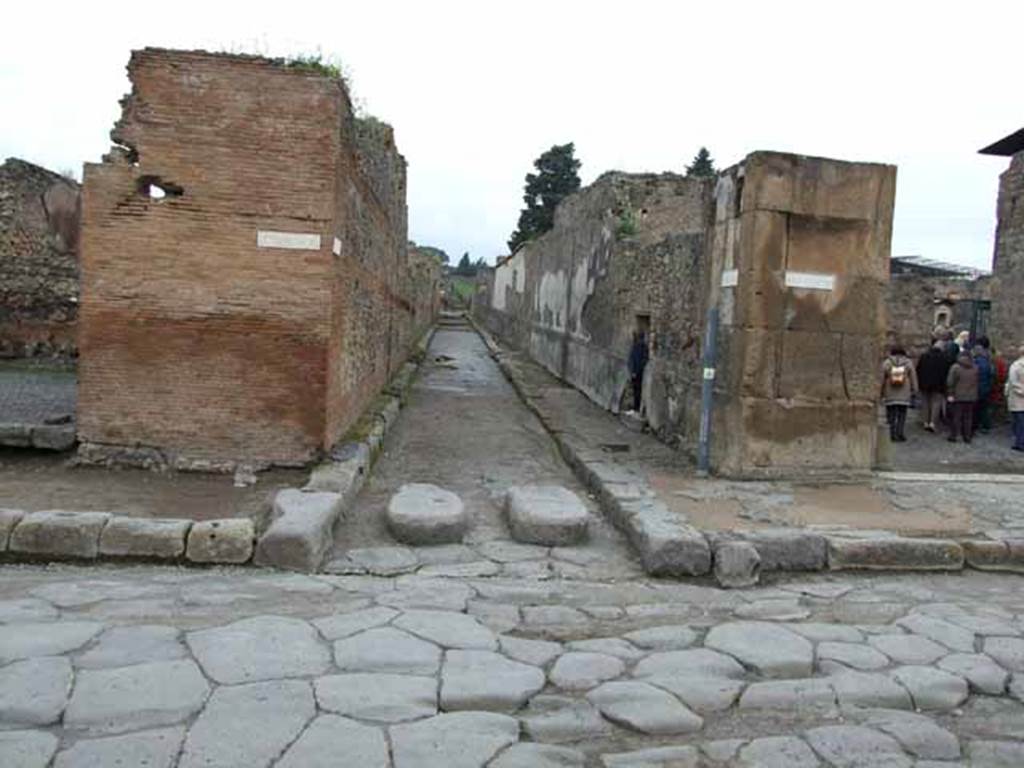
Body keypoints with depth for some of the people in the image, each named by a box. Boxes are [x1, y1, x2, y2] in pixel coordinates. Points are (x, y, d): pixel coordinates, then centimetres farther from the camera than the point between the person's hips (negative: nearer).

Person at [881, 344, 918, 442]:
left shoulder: (887, 363, -2)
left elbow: (882, 379, -1)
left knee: (891, 415, 5)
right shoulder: (908, 363, 0)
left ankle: (893, 434, 1)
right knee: (902, 415, 6)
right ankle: (899, 433, 2)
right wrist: (914, 391, 10)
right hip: (904, 396, 0)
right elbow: (913, 378, 3)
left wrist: (881, 393, 7)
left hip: (890, 396, 0)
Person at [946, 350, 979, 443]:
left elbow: (950, 382, -11)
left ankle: (953, 436, 4)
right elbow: (977, 383, 10)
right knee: (968, 417, 9)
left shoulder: (955, 368, -9)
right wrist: (975, 395, 17)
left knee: (956, 416, 2)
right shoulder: (975, 368, 4)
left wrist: (950, 394, -6)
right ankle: (967, 436, 11)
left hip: (957, 397, -3)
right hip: (971, 397, 3)